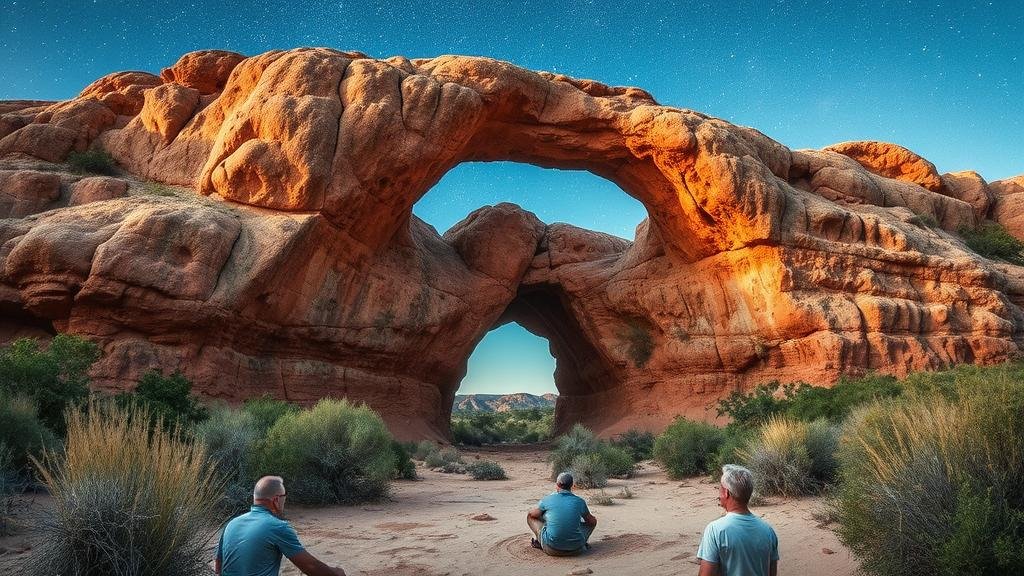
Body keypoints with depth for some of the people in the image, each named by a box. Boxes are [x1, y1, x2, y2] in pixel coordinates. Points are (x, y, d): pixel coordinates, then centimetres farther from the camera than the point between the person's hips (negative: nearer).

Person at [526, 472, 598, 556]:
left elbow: (532, 514, 16)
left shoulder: (547, 499, -2)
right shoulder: (579, 501, 0)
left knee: (530, 516, 20)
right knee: (592, 522, 27)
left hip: (552, 550, -1)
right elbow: (592, 521, 17)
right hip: (575, 550, 1)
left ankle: (540, 543, 29)